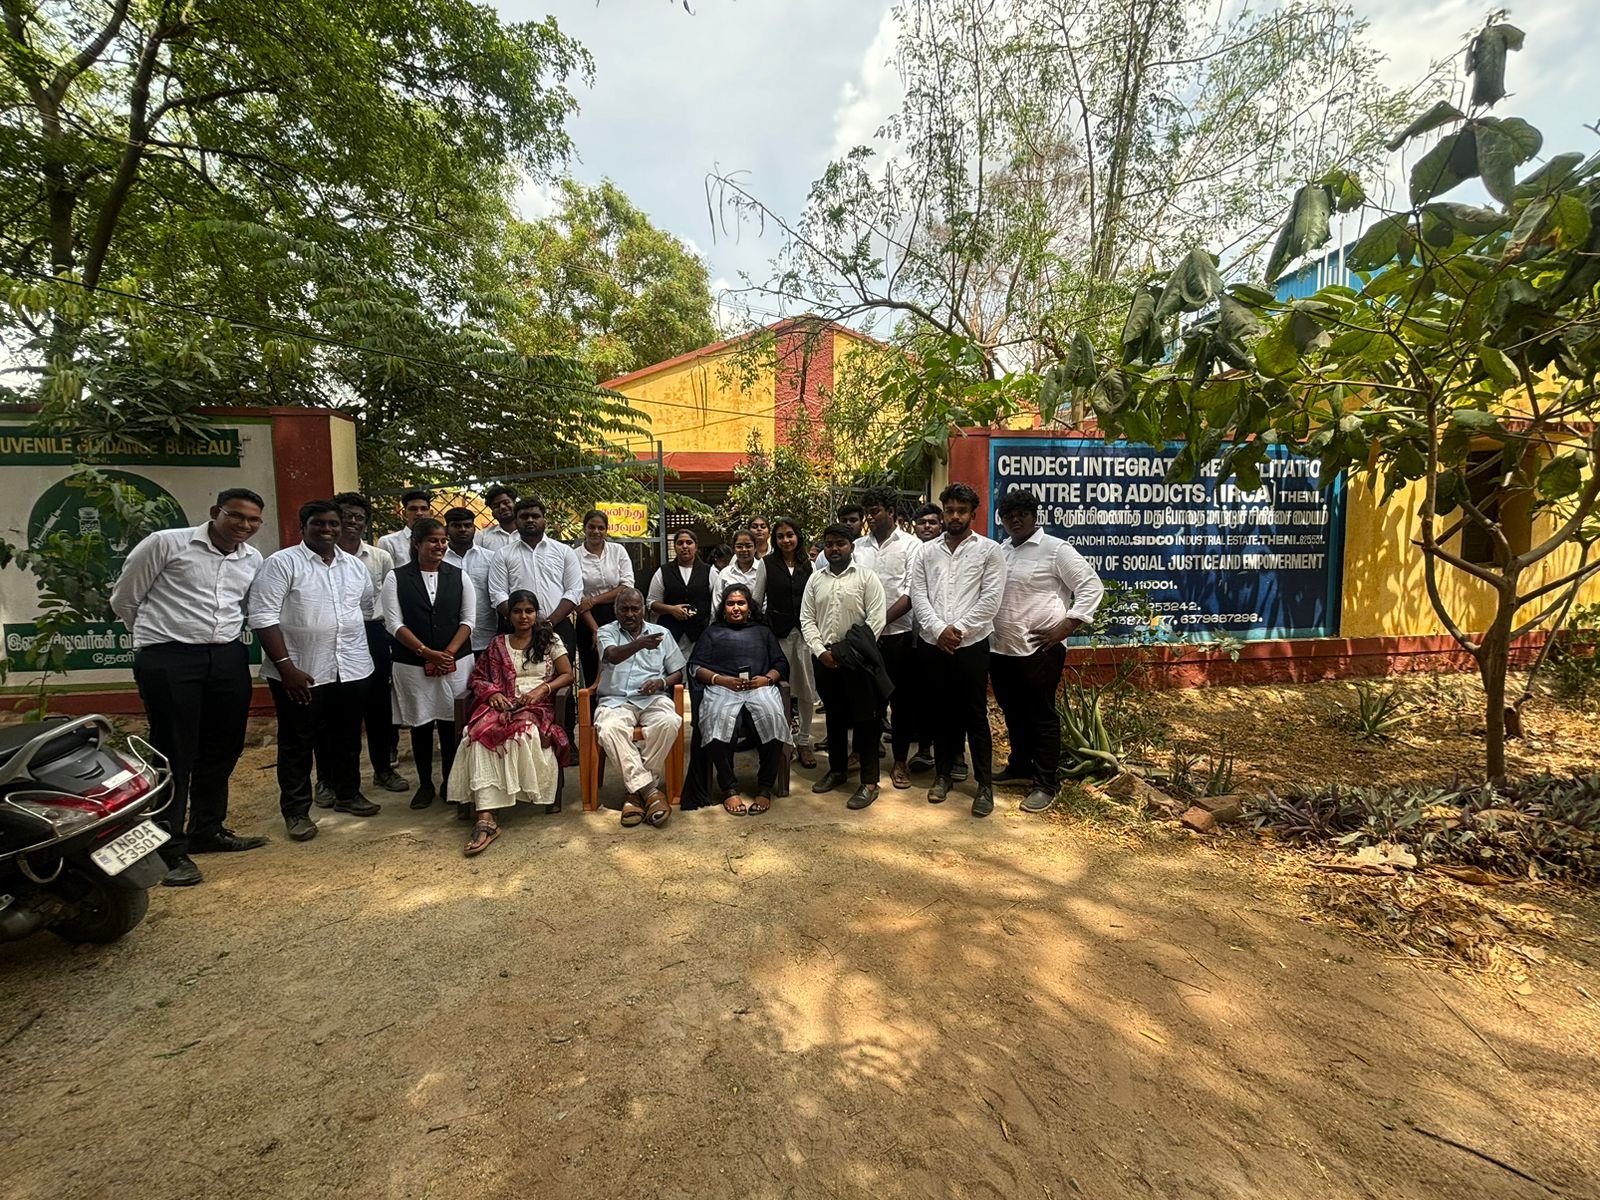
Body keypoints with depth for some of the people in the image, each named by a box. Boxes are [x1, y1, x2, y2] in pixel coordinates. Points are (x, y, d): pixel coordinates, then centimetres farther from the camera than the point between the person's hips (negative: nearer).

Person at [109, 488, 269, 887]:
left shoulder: (254, 560, 11)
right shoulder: (166, 543, -5)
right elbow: (124, 598, 4)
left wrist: (225, 638, 18)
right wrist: (157, 636, 12)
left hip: (228, 659, 6)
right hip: (169, 661, -5)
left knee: (222, 750, 13)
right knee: (174, 754, -2)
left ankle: (207, 830, 30)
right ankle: (170, 849, 9)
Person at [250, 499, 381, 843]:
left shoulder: (356, 566, 9)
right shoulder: (282, 563, -8)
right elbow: (262, 616, -13)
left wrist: (354, 646, 11)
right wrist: (285, 665, -18)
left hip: (352, 668, 5)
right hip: (299, 671, -5)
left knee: (348, 737, 15)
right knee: (297, 742, 7)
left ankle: (348, 794, 32)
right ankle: (296, 811, 20)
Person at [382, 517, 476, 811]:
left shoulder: (460, 576, 4)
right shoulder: (396, 578, 0)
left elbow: (468, 620, 1)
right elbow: (394, 623, -5)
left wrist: (449, 653, -11)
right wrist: (427, 652, -14)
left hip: (456, 662, 1)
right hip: (412, 664, 0)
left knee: (452, 723, 3)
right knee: (420, 724, 9)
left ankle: (450, 784, 17)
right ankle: (425, 784, 24)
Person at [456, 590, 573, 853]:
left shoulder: (550, 640, 13)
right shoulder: (498, 644, 19)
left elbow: (568, 675, 6)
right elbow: (476, 678, 19)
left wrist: (541, 689, -11)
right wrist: (492, 693, -3)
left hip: (538, 706, -2)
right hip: (503, 704, 2)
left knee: (524, 733, -40)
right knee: (480, 735, -33)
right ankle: (485, 818, -41)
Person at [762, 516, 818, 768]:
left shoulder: (808, 565, 8)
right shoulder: (767, 563, 3)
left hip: (805, 631, 2)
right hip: (779, 633, -1)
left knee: (807, 690, 2)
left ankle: (803, 741, 16)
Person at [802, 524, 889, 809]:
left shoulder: (867, 576, -2)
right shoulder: (815, 579, 10)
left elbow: (876, 618, -8)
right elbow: (807, 618, 7)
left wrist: (849, 652, -13)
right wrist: (821, 651, -8)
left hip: (857, 658, -4)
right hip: (824, 658, 4)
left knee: (865, 719, 0)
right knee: (834, 716, 16)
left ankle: (869, 782, 8)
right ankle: (837, 769, 30)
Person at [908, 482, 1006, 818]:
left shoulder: (989, 550, 0)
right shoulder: (927, 551, 9)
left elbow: (991, 599, -7)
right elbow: (918, 595, 2)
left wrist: (959, 629, -12)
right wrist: (939, 629, -11)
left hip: (971, 645, -3)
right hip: (933, 644, 3)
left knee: (975, 714, 3)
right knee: (942, 712, 13)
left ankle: (985, 784, 14)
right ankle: (943, 774, 26)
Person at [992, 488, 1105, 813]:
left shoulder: (1055, 549, -7)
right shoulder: (999, 551, 13)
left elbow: (1092, 586, -9)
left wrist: (1066, 626, -15)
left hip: (1040, 649, -7)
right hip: (1001, 649, 7)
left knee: (1042, 716, 3)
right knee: (1013, 712, 18)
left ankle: (1045, 784, 12)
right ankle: (1020, 767, 36)